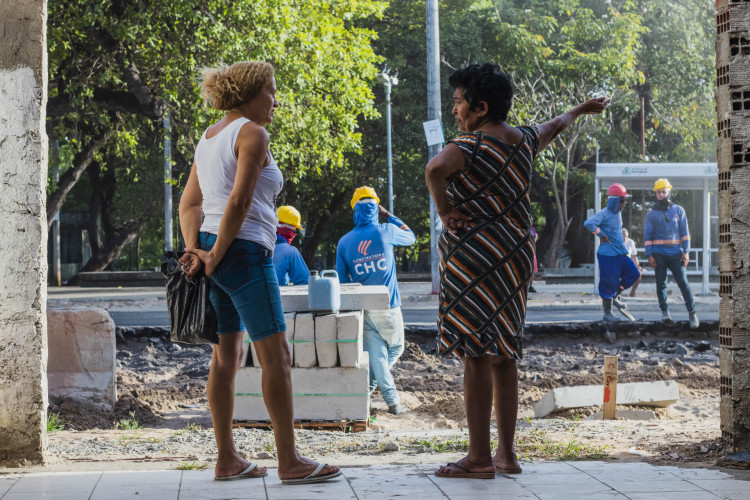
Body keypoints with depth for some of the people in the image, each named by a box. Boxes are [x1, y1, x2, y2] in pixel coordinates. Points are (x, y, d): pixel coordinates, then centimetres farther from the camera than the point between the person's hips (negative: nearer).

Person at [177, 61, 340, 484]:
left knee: (227, 354, 11)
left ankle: (227, 459, 13)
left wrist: (195, 251, -1)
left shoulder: (209, 138, 18)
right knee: (276, 354, -6)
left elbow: (189, 204, 12)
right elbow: (239, 201, -19)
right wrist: (216, 256, -13)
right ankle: (290, 461, -6)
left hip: (214, 249, 10)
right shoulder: (252, 133, -9)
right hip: (244, 251, -10)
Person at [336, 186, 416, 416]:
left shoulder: (344, 242, 2)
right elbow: (410, 237, 15)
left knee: (376, 354, 4)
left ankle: (391, 398, -1)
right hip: (388, 306, -3)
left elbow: (341, 280, 5)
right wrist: (388, 215, 19)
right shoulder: (385, 232, -6)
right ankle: (367, 385, 15)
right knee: (395, 349, 17)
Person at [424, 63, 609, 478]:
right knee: (503, 357, 13)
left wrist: (444, 210, -17)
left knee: (475, 356, -6)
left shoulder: (473, 145, -12)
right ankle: (507, 454, 17)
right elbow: (551, 127, 33)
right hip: (515, 254, 8)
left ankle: (479, 458, -6)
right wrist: (580, 110, 53)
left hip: (474, 256, -8)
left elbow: (435, 169, -33)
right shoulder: (522, 141, 11)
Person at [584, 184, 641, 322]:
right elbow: (588, 223, -30)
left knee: (634, 273, 5)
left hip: (621, 253, 9)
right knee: (609, 283, -3)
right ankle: (607, 313, 7)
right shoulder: (604, 214, -14)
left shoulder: (618, 213, 14)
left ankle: (616, 295, 20)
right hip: (608, 255, -9)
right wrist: (602, 235, -20)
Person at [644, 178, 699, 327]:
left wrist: (686, 252, -2)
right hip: (659, 253, 1)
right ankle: (664, 312, 12)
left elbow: (685, 232, 6)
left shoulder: (678, 210, 8)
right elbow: (647, 236, 5)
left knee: (683, 282, -7)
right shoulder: (651, 214, 6)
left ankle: (692, 313, -4)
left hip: (675, 253, -1)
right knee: (661, 284, 3)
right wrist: (649, 255, -4)